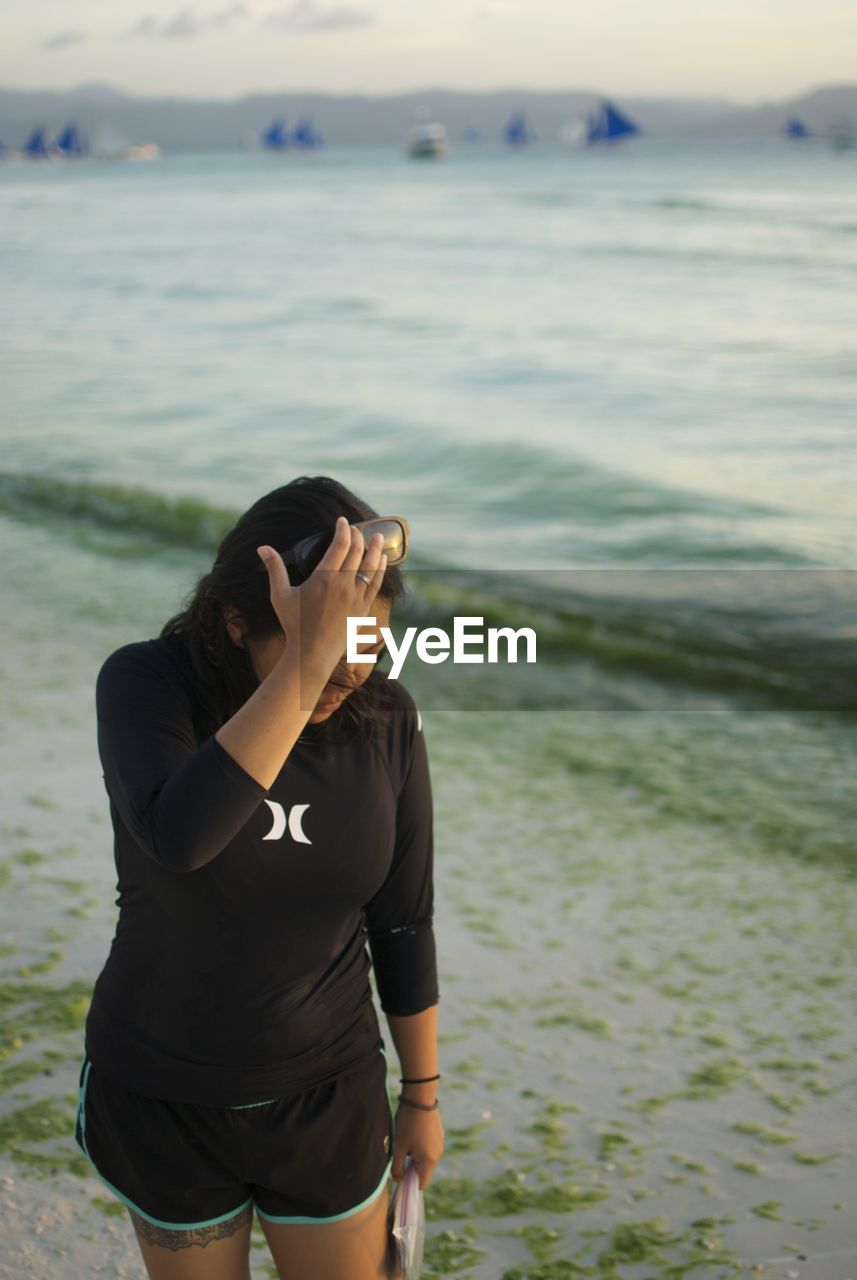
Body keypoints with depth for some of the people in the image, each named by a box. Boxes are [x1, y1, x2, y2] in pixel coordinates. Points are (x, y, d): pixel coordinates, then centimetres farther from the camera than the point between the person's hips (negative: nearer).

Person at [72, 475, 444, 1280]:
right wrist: (305, 667, -43)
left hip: (326, 1093, 2)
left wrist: (423, 1095, 7)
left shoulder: (385, 719, -12)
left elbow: (403, 924, -1)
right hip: (163, 1094, -1)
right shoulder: (147, 682, -19)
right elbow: (177, 837, -40)